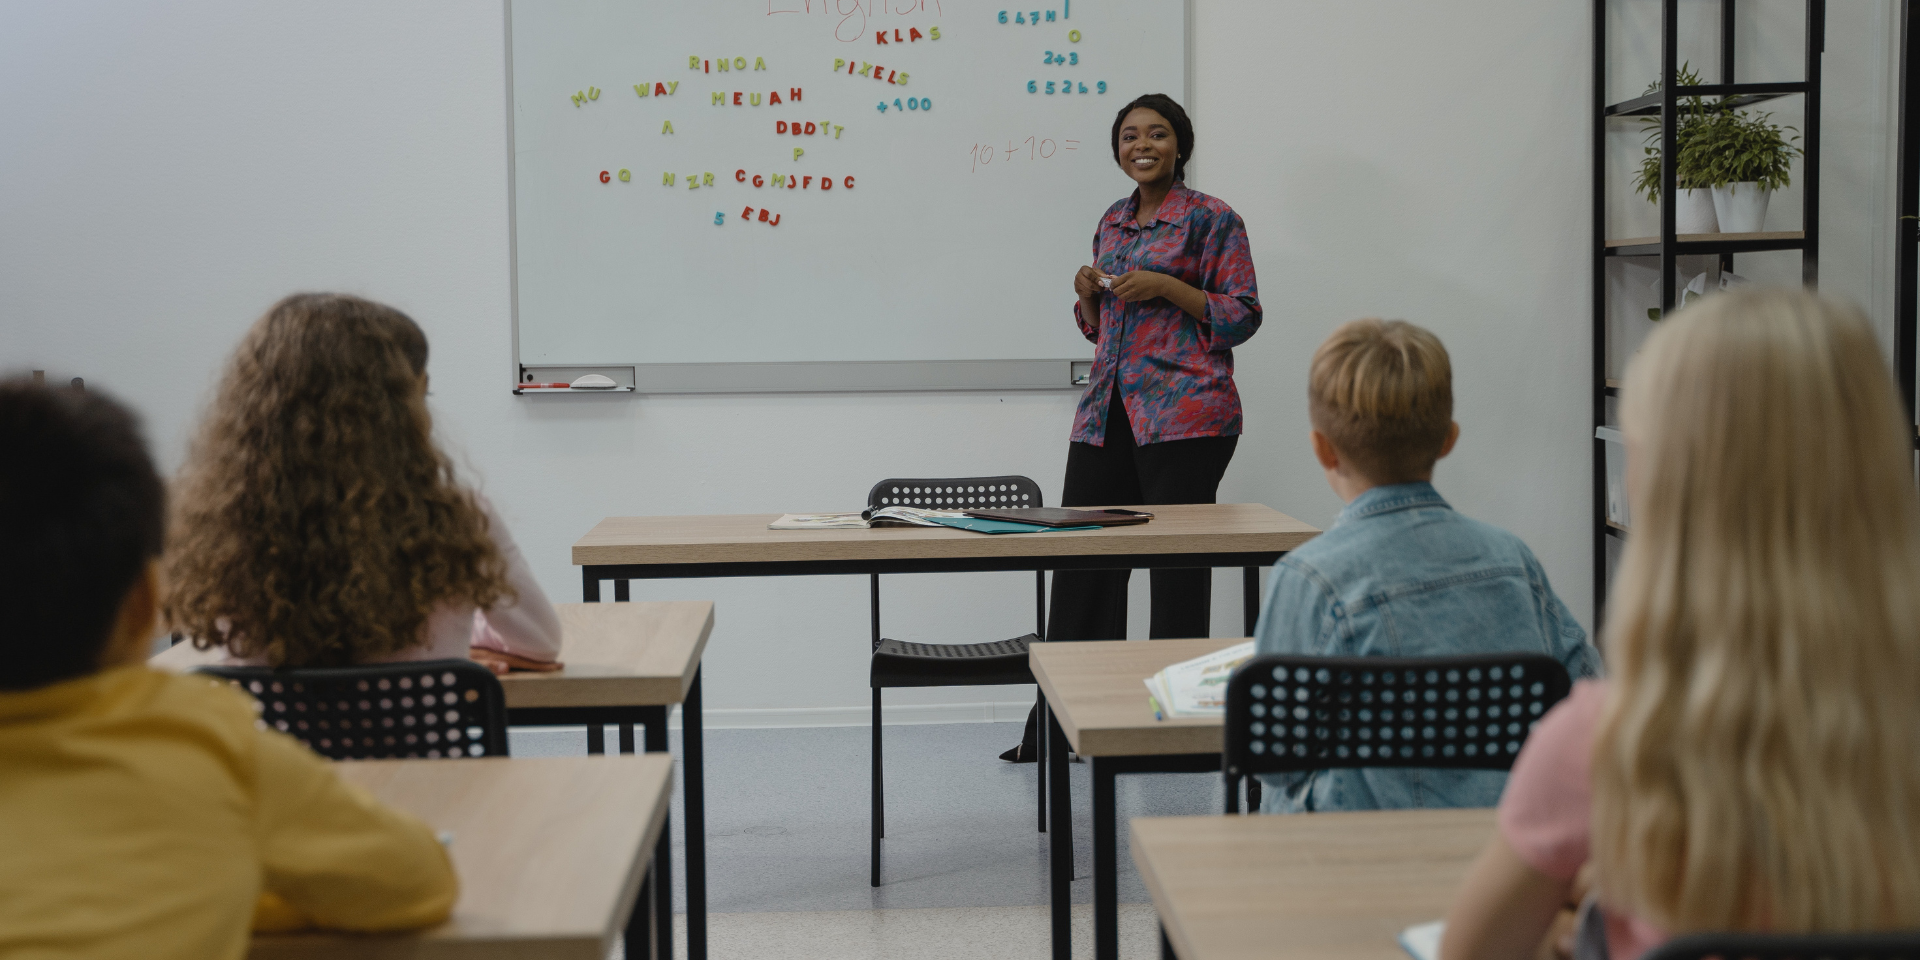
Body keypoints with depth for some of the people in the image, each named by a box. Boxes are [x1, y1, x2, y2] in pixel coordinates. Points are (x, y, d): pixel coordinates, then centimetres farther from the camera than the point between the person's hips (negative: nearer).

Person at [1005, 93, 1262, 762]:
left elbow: (1243, 317, -6)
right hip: (1107, 412, 6)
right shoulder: (1112, 222, 18)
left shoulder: (1211, 219, -1)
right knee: (1081, 562, 5)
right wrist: (1086, 293, 4)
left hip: (1183, 414, -6)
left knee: (1178, 569, -2)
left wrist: (1167, 286, -15)